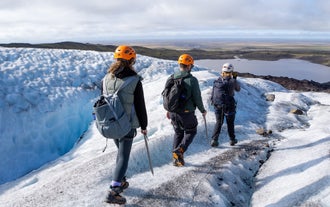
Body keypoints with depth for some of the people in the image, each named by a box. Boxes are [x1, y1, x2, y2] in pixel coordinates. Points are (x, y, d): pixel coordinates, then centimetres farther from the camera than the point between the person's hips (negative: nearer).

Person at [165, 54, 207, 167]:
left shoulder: (171, 78, 1)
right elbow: (197, 98, -12)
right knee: (191, 132, 17)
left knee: (178, 133, 21)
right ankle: (179, 150, -4)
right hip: (187, 113, -5)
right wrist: (202, 110, 6)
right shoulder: (192, 80, -15)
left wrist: (168, 110, 22)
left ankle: (176, 159, 22)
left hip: (173, 112, 5)